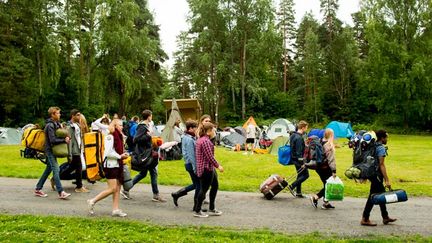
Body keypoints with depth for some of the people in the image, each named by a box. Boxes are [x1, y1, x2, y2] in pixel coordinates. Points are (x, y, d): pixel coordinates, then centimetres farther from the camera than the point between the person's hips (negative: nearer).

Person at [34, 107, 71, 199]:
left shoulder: (56, 124, 12)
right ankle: (61, 192, -15)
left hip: (52, 150, 10)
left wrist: (66, 138, 0)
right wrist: (64, 140, -17)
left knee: (48, 170, 14)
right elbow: (53, 140, -23)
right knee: (56, 170, -13)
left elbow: (59, 134, 18)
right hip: (50, 150, -10)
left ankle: (38, 189, 23)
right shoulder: (50, 125, -16)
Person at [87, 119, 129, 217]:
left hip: (117, 165, 9)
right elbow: (108, 153, -21)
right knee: (112, 189, -8)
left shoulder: (119, 136, 14)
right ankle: (92, 201, 5)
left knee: (117, 189, 8)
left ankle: (116, 209, 12)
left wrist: (123, 154, 7)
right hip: (110, 165, -9)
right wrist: (120, 156, -14)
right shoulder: (110, 137, -14)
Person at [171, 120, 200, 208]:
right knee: (198, 185, 0)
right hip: (192, 164, -10)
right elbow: (191, 155, -21)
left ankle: (176, 194, 22)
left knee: (196, 184, 18)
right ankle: (197, 206, 11)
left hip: (189, 164, 10)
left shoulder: (185, 137, 12)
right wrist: (195, 168, -19)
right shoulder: (189, 140, -18)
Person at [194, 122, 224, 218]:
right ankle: (197, 211, 10)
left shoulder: (201, 139, 14)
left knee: (215, 186, 18)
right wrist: (218, 166, -13)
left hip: (209, 168, 11)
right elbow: (210, 156, -23)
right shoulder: (205, 141, -20)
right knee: (204, 189, -1)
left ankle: (211, 209, 26)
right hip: (206, 168, -11)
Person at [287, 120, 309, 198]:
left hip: (294, 158, 10)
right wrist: (302, 163, -20)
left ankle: (298, 192, 20)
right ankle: (292, 186, -2)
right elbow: (299, 152, -24)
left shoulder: (293, 135, 9)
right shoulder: (299, 138, -22)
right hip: (298, 159, -10)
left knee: (300, 175, 15)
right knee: (306, 175, 0)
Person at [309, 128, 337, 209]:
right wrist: (333, 170, -21)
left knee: (326, 185, 15)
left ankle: (326, 203, 19)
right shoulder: (329, 145, -16)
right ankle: (315, 197, -9)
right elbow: (331, 159, -20)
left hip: (319, 167, 8)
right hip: (326, 168, -8)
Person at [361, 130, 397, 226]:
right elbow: (381, 165, -21)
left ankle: (385, 217, 28)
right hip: (377, 174, -10)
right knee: (373, 196, -4)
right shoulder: (381, 148, -15)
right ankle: (365, 219, 1)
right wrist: (387, 180, -21)